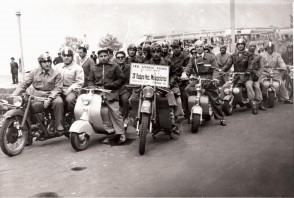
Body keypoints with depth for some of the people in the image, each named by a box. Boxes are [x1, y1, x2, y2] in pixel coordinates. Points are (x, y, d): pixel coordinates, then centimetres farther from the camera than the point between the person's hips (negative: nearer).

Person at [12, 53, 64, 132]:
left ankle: (59, 125, -19)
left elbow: (58, 88, -7)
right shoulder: (34, 72, 9)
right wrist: (13, 95, -7)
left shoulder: (56, 73, 2)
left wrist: (49, 98, -23)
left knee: (58, 102, -34)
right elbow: (24, 84, 6)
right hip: (36, 96, 3)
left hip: (51, 95, -3)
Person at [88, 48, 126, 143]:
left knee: (115, 113, -13)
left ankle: (121, 134, -8)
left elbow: (121, 79, 4)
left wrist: (109, 85, -6)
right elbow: (90, 81, 23)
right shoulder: (94, 68, 21)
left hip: (111, 93, -3)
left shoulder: (114, 66, 9)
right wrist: (93, 87, 0)